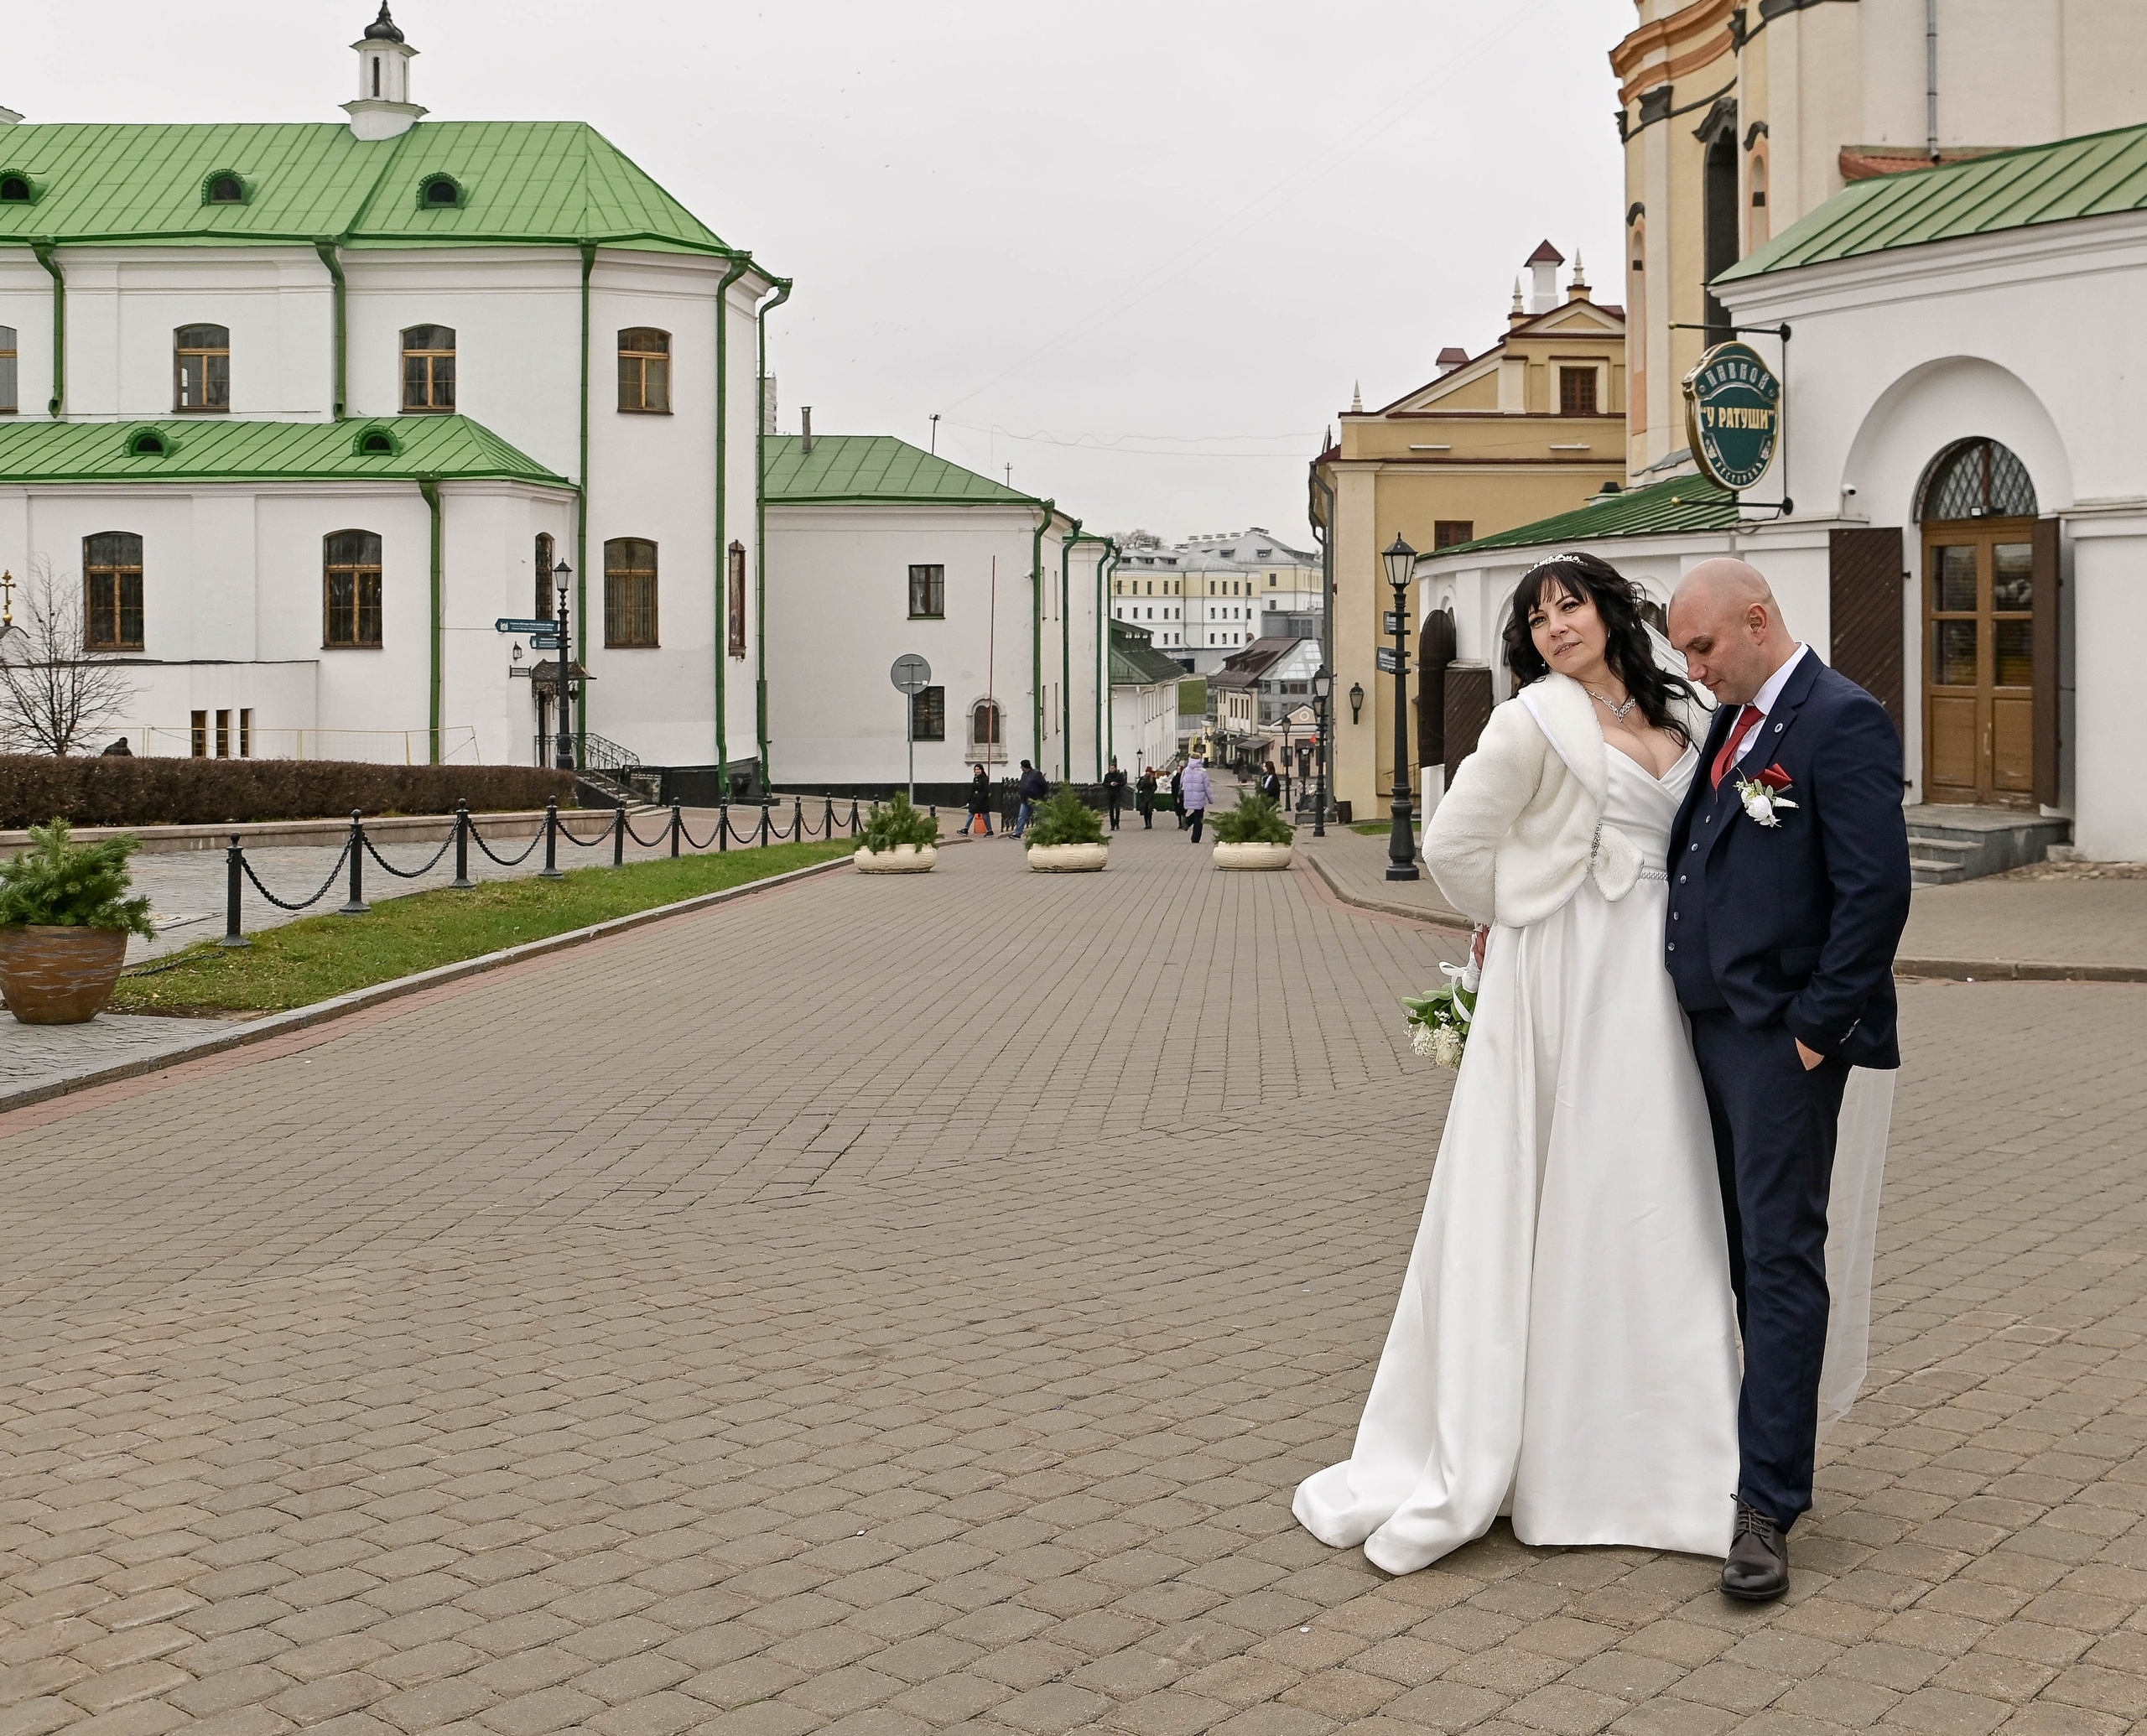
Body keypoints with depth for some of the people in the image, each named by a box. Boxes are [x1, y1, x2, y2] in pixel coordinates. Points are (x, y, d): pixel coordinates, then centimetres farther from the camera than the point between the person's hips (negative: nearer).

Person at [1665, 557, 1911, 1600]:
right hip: (1713, 1027, 9)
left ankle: (1767, 1505, -1)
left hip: (1780, 1038, -8)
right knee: (1741, 1253, 14)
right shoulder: (1733, 725, 16)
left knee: (1780, 1260, -5)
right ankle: (1759, 1443, 25)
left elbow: (1878, 889, -18)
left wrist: (1814, 1028, -17)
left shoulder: (1841, 720, -12)